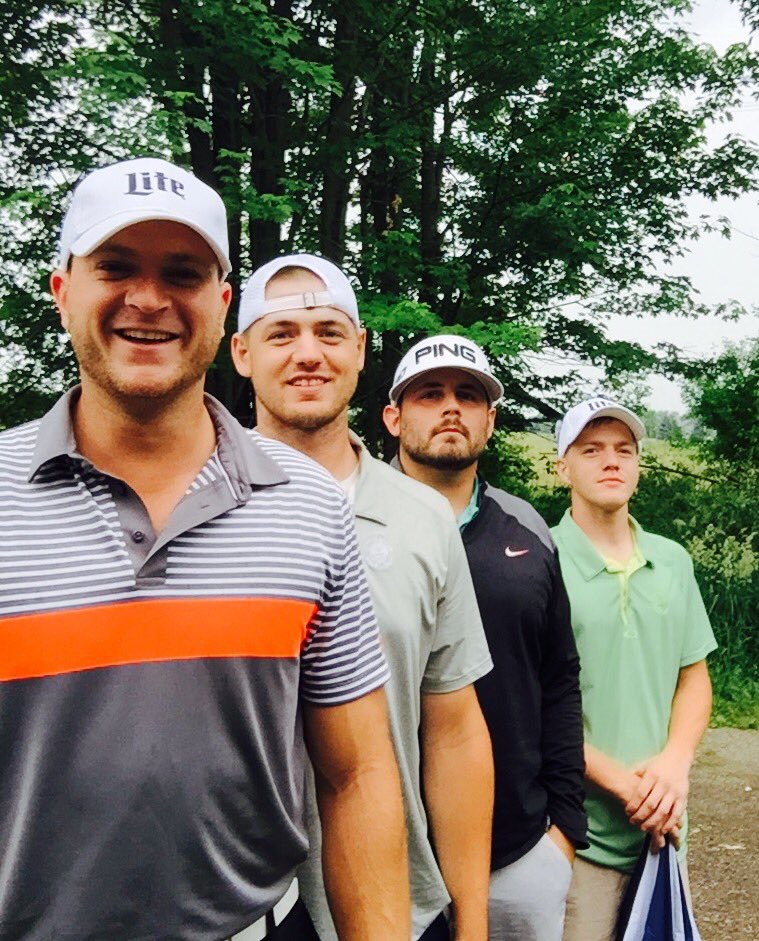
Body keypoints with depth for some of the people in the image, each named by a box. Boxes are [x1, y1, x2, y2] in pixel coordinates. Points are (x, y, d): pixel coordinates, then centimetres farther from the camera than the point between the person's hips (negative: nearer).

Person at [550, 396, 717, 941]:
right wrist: (620, 781, -16)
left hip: (664, 823, 5)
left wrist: (675, 762, -8)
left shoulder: (674, 562, 5)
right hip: (574, 833, -5)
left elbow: (694, 677, 9)